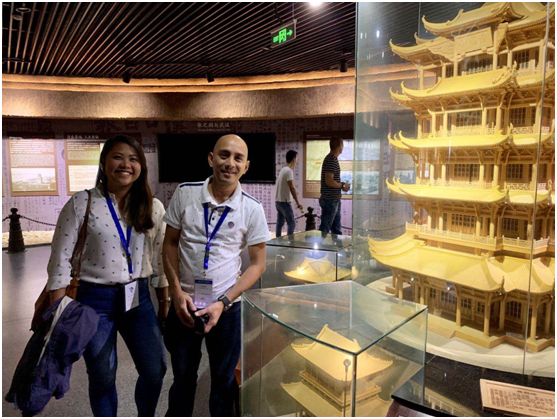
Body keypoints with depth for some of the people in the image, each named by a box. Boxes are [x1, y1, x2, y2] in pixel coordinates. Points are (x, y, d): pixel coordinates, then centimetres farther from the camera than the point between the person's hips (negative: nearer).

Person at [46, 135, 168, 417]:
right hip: (95, 300, -2)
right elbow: (60, 259, -6)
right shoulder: (81, 204, -8)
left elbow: (160, 258, 5)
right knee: (102, 377, 11)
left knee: (155, 370, 6)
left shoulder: (152, 207, 0)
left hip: (138, 298, 3)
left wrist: (165, 302, 7)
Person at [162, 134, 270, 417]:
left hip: (226, 307, -1)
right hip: (185, 303, 1)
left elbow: (257, 264, -5)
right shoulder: (185, 193, -6)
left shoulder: (252, 209, -10)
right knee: (182, 378, 21)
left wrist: (223, 303, -13)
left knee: (224, 380, 16)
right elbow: (170, 244, 2)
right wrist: (177, 292, -7)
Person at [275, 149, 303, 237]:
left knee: (279, 223, 12)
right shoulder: (289, 171, -16)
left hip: (278, 201, 9)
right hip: (284, 202, -9)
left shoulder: (283, 169, 12)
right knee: (292, 224, -3)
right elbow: (292, 188, -19)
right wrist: (298, 203, -18)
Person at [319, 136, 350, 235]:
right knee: (324, 229, -3)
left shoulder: (333, 159, 15)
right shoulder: (331, 160, -16)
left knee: (336, 229, 17)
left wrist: (342, 184, 9)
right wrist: (343, 186, -10)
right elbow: (329, 181, -23)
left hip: (335, 200, 10)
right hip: (330, 200, -10)